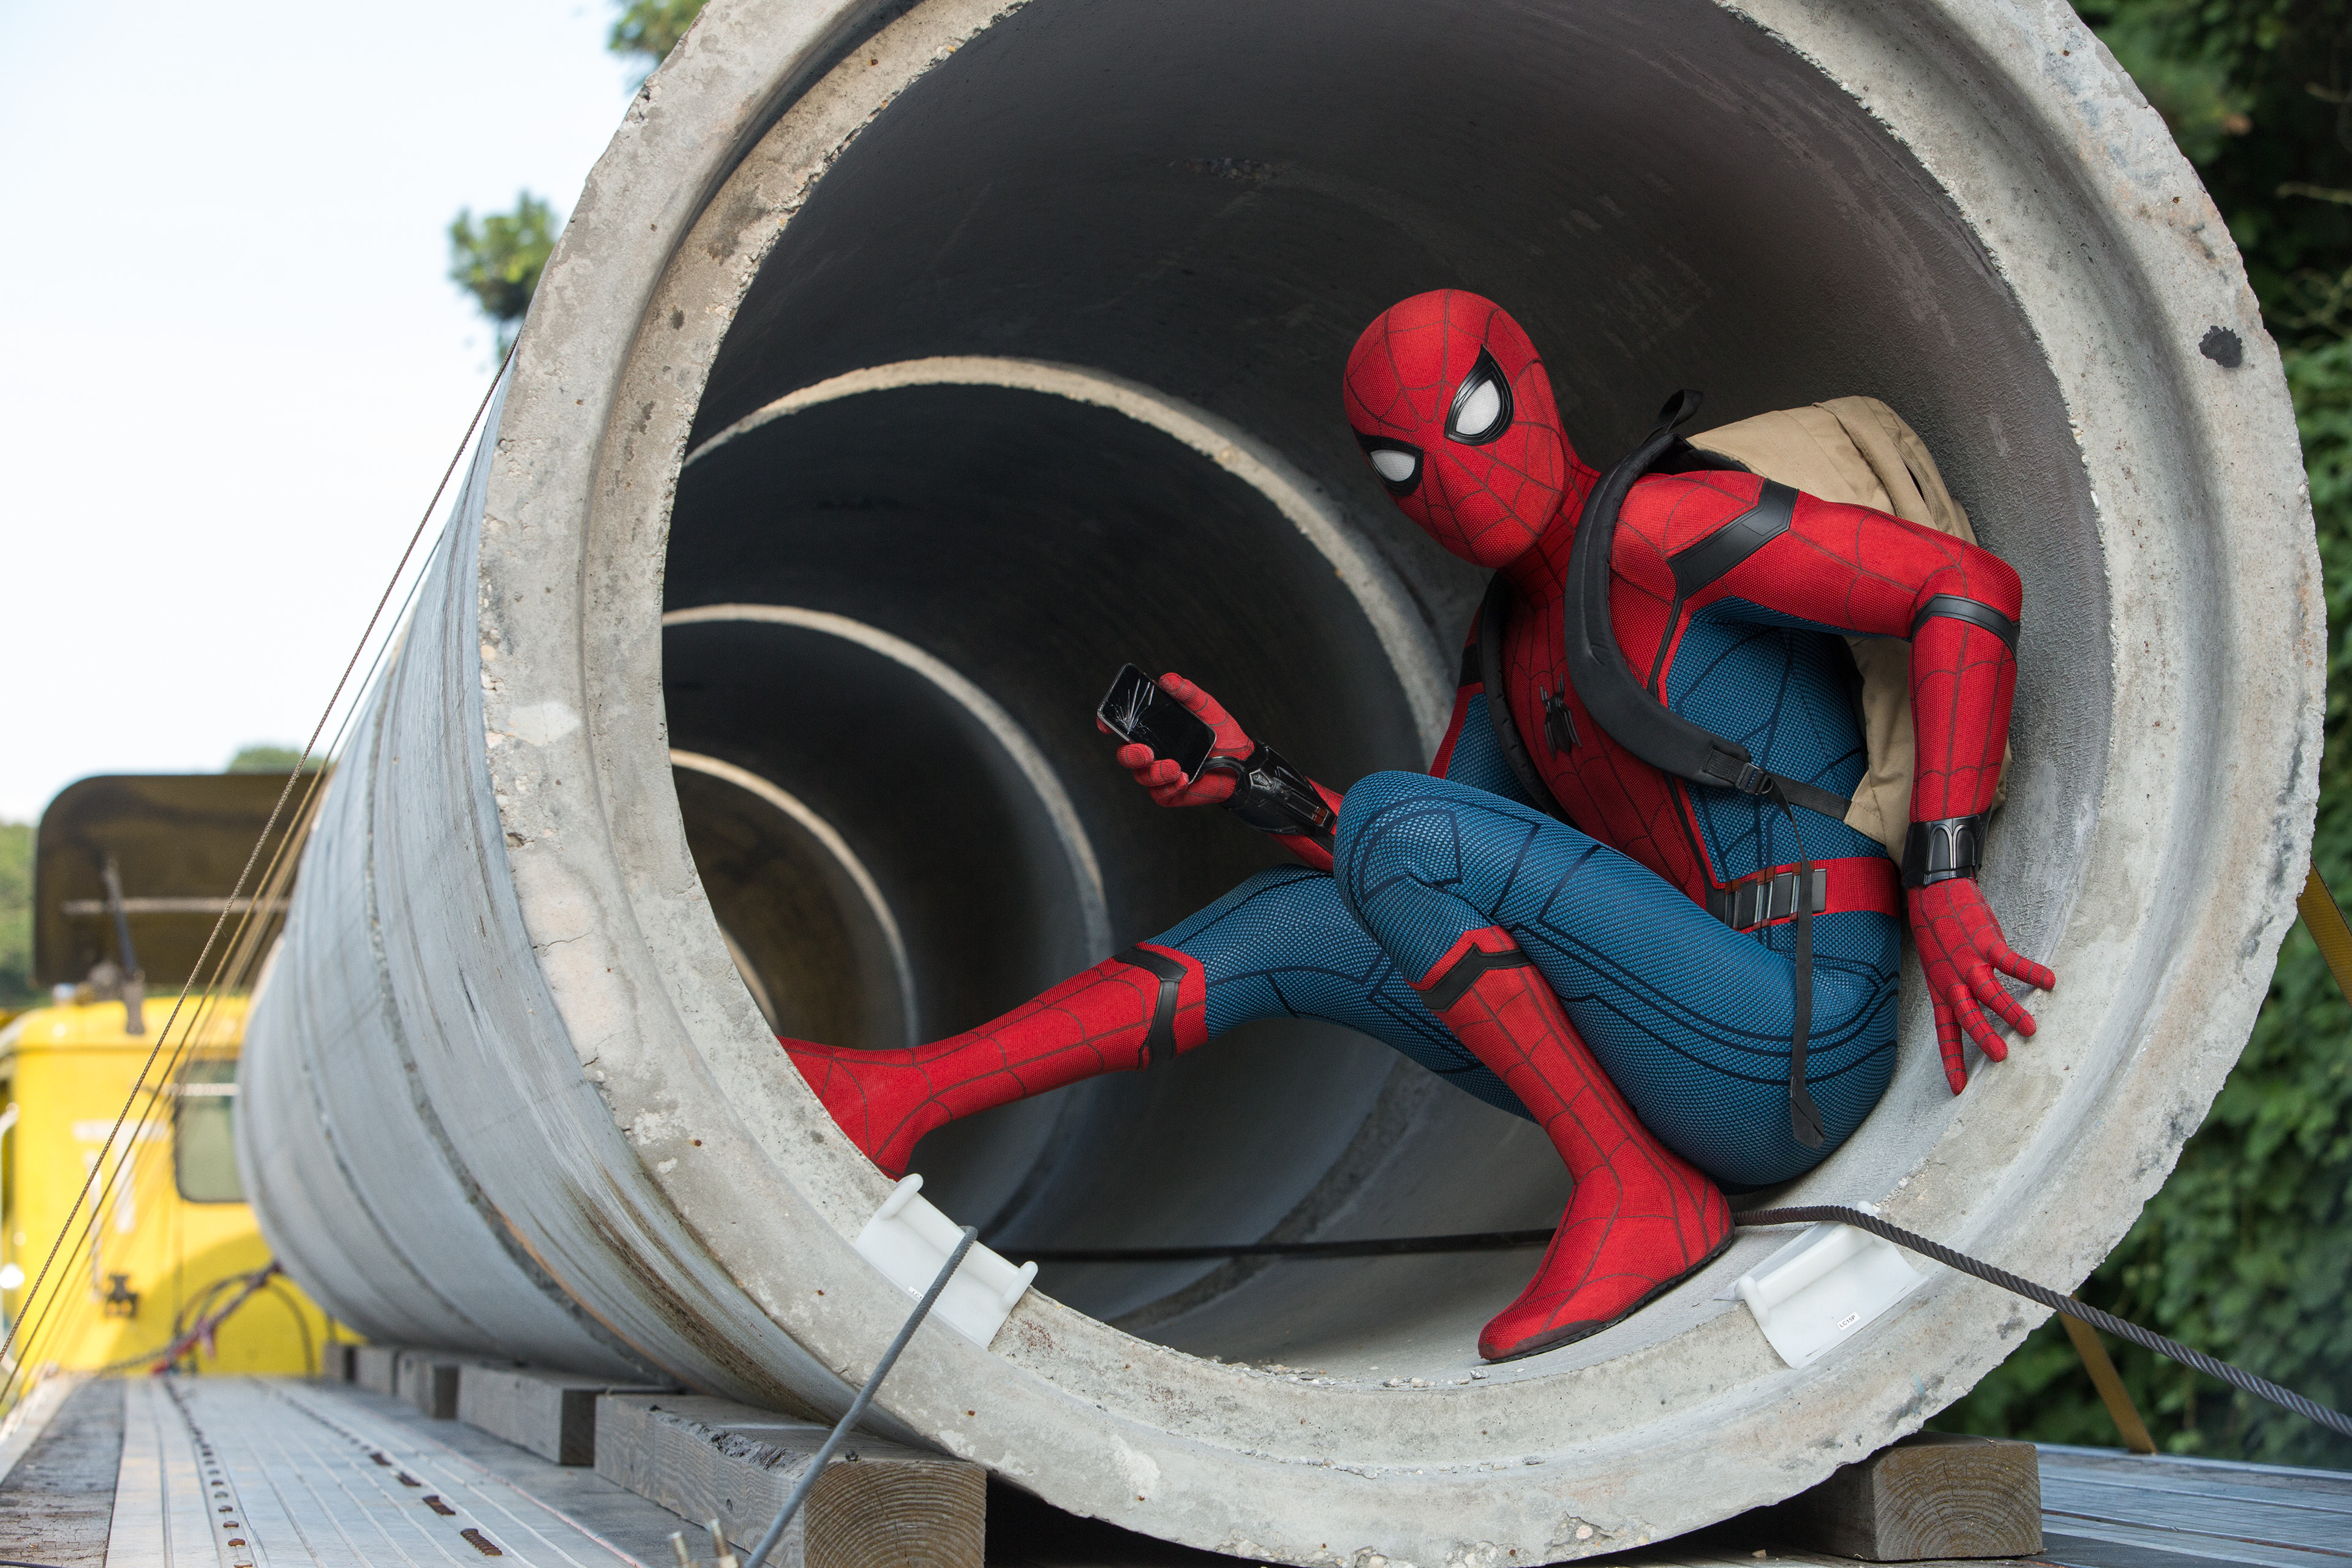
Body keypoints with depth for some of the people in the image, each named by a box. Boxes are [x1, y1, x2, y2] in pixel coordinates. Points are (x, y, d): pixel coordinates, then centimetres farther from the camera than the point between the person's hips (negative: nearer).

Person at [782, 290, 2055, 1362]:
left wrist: (1941, 879, -20)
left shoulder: (1654, 522, -9)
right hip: (1704, 1067, 9)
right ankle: (899, 1101, 5)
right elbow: (1416, 898, 15)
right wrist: (1249, 782, 1)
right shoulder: (1510, 644, 18)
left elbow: (1971, 587, -16)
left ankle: (1633, 1195, -11)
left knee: (1389, 828, -18)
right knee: (1289, 924, 7)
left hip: (1796, 1043, -9)